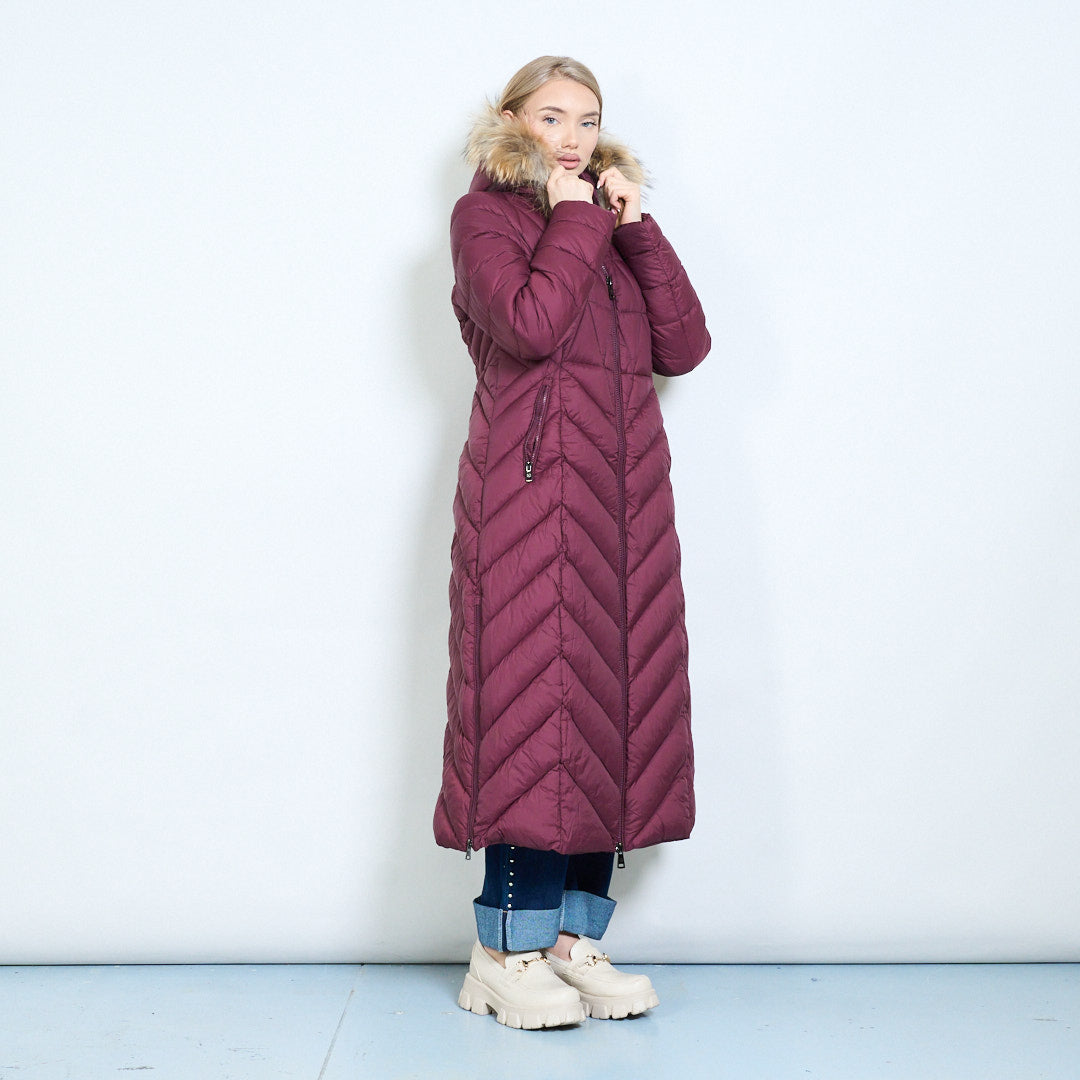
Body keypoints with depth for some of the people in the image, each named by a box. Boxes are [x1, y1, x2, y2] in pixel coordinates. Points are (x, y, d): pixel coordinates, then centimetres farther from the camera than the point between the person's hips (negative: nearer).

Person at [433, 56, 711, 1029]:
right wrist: (576, 221, -3)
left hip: (624, 493, 6)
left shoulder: (613, 226, 22)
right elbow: (531, 324, -15)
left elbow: (685, 347, 8)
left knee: (612, 695, 3)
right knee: (530, 693, -7)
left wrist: (635, 228, 5)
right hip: (529, 484, -6)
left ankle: (575, 934, 12)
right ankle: (508, 949, 2)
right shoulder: (484, 214, 6)